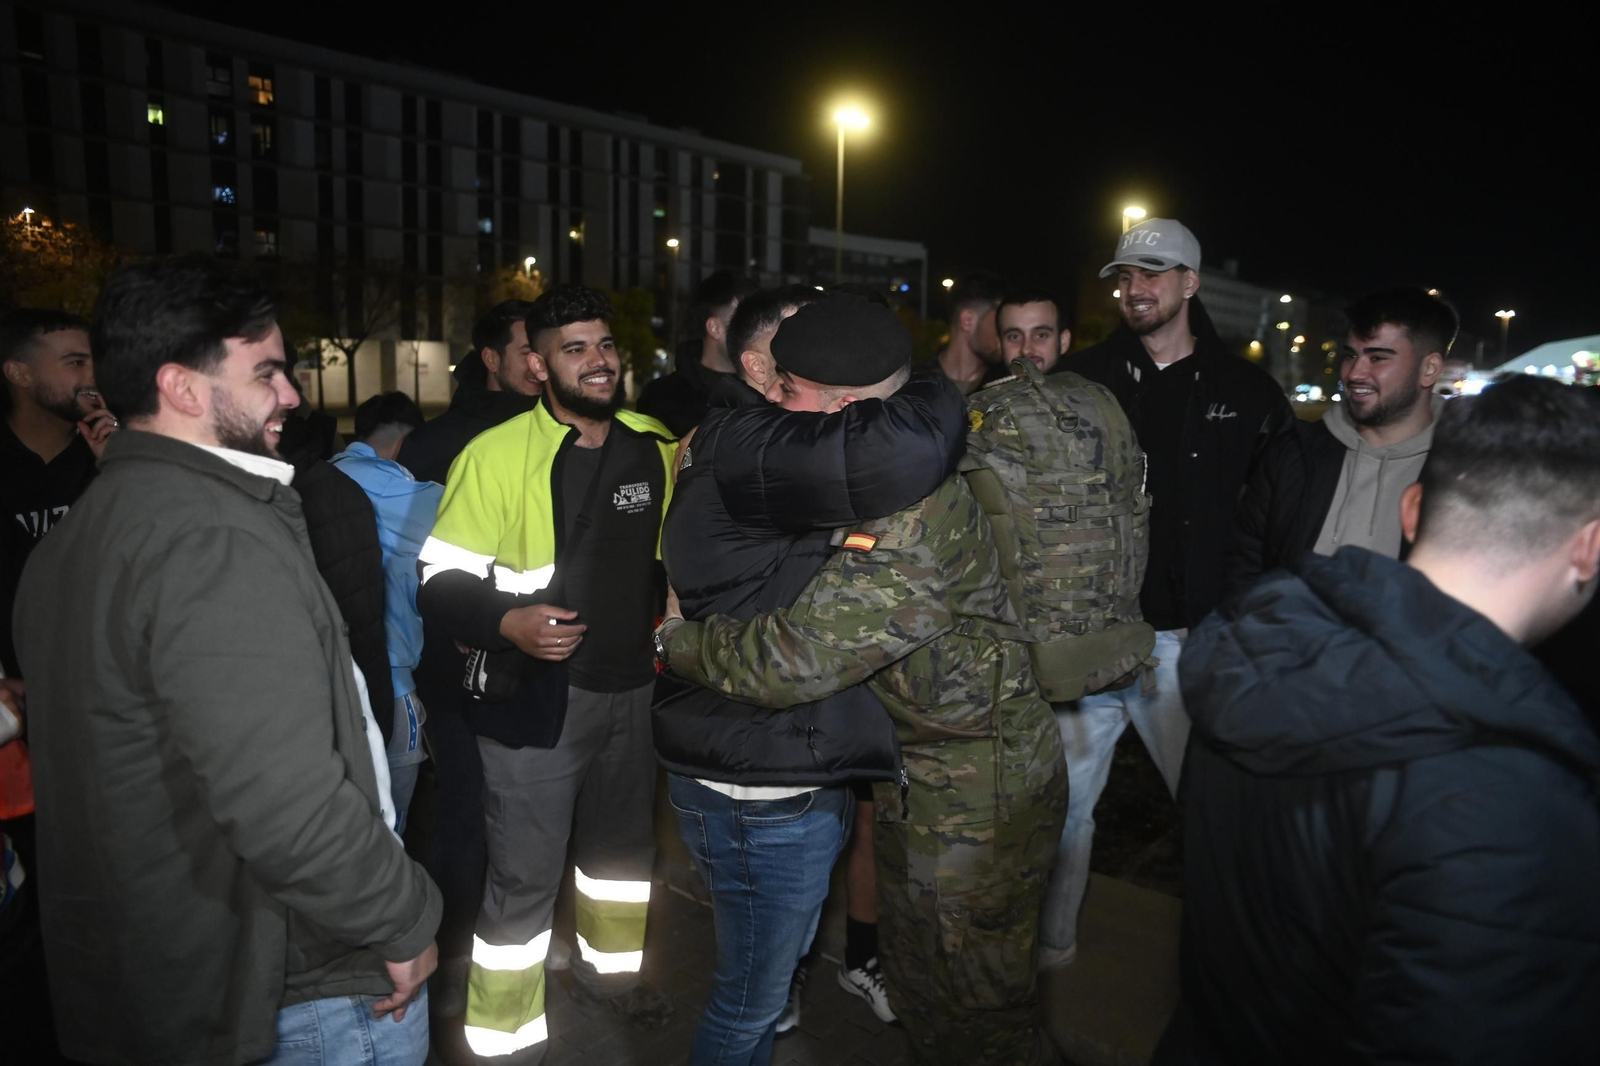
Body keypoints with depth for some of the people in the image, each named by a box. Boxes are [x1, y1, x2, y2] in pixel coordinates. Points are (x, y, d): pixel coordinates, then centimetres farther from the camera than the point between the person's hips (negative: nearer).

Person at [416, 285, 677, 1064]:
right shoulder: (496, 454, -14)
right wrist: (507, 622, -29)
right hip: (534, 698, -5)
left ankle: (606, 965, 49)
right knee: (522, 877, 4)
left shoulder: (655, 447, 2)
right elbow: (441, 584, -13)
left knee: (623, 842, 23)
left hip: (632, 689, 6)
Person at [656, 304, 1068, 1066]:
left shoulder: (912, 518, -31)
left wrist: (676, 640, -13)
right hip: (916, 777, 9)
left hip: (976, 795, -9)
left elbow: (789, 660, -32)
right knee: (917, 982, 25)